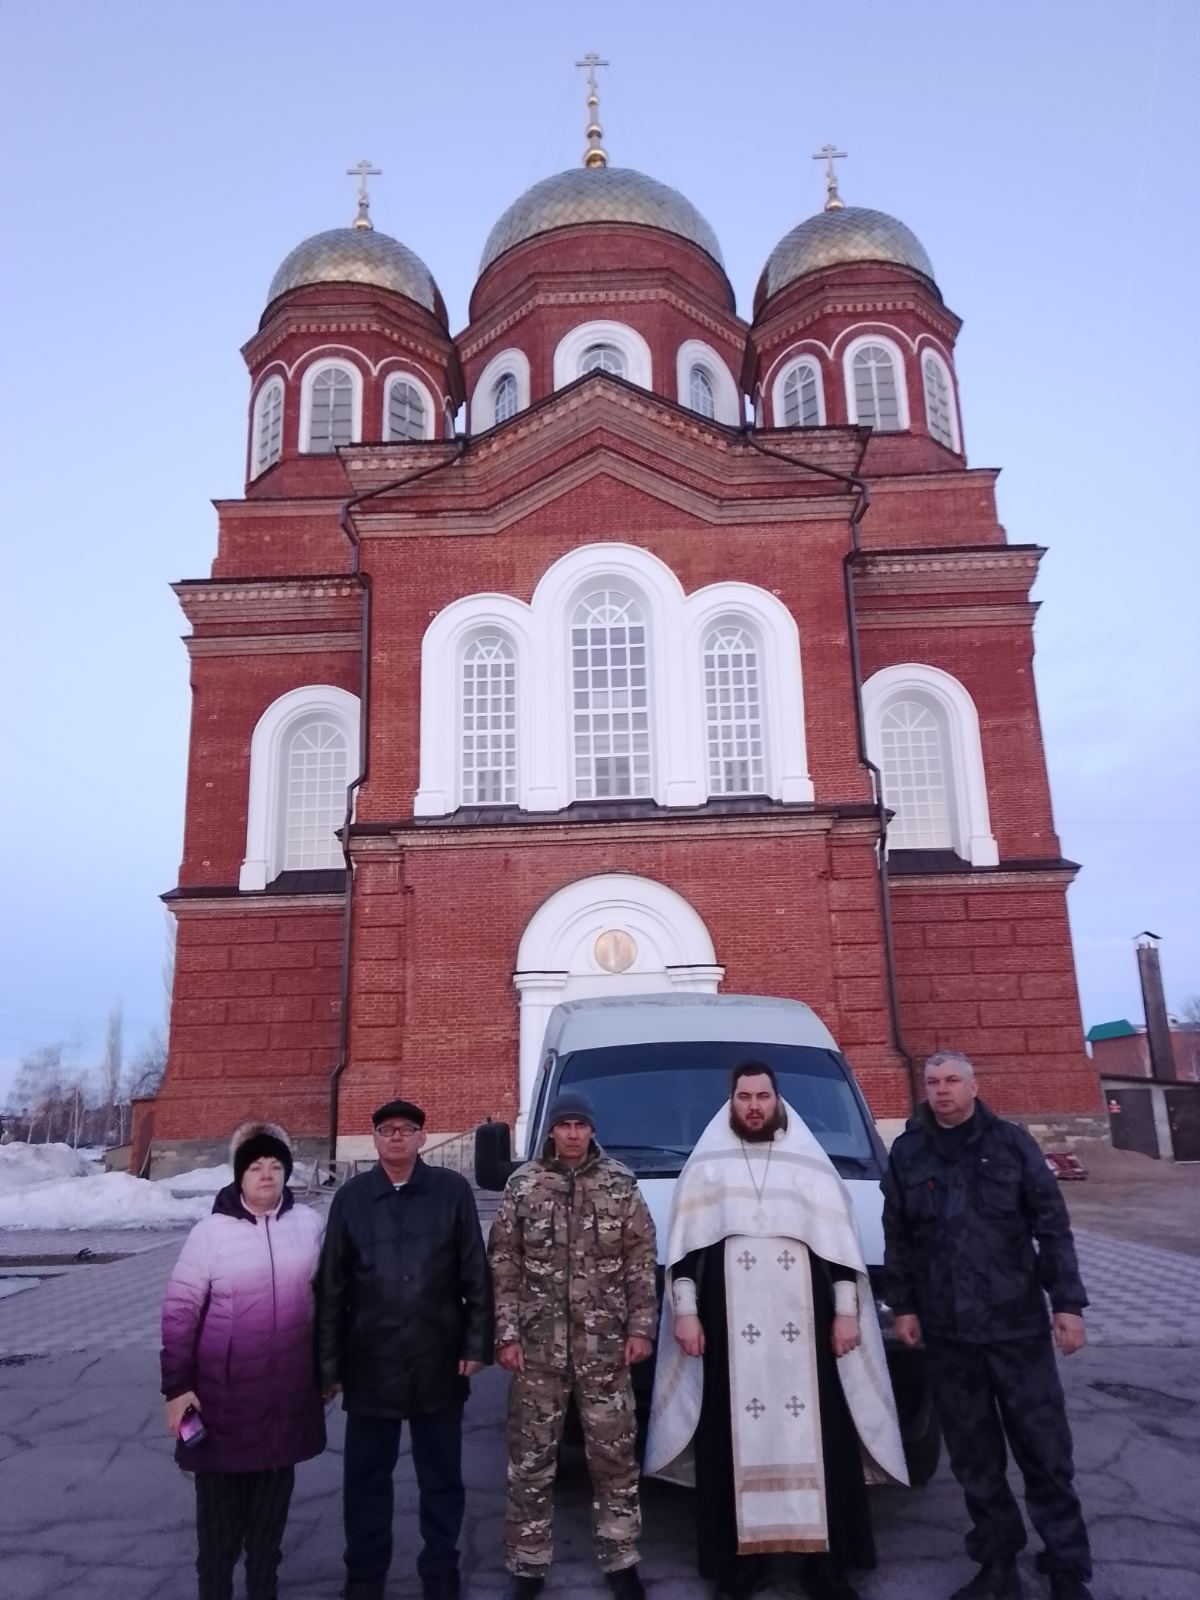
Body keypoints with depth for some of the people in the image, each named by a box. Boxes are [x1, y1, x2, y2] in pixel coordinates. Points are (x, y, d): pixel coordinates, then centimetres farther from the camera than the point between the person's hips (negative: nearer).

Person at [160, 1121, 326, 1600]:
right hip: (224, 1389, -2)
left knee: (275, 1490, 17)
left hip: (289, 1389, 3)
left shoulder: (308, 1224, -3)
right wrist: (176, 1386, -8)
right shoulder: (211, 1231, -12)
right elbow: (180, 1312, -8)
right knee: (221, 1497, 10)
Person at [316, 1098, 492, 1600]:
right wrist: (328, 1363, 3)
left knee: (441, 1476, 13)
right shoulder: (351, 1197, 0)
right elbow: (331, 1288, 3)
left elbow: (475, 1275, -1)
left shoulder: (453, 1190, -4)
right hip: (370, 1364, 1)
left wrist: (476, 1343, -4)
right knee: (366, 1477, 13)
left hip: (439, 1362, -1)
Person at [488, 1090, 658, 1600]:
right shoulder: (523, 1185, 0)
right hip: (537, 1347, 0)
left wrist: (641, 1326, -3)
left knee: (614, 1456, 9)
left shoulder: (621, 1184, 1)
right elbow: (502, 1266, 1)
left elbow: (641, 1262, 3)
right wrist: (506, 1333, -4)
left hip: (605, 1347, 0)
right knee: (531, 1460, 9)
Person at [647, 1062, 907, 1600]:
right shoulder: (706, 1165, 7)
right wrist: (684, 1311, -1)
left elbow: (840, 1242, 9)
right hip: (730, 1326, 0)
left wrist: (846, 1311, 3)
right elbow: (683, 1247, 6)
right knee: (733, 1442, 2)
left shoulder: (811, 1161, 9)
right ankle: (742, 1556, 13)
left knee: (819, 1439, 2)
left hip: (804, 1323, 1)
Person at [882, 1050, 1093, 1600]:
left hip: (1017, 1322, -1)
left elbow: (1052, 1226, -1)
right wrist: (903, 1305, 5)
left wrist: (1068, 1302, -5)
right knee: (973, 1455, 11)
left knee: (1044, 1449, 4)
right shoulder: (907, 1153, 3)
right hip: (947, 1329, 2)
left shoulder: (1011, 1142, -1)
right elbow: (897, 1238, 8)